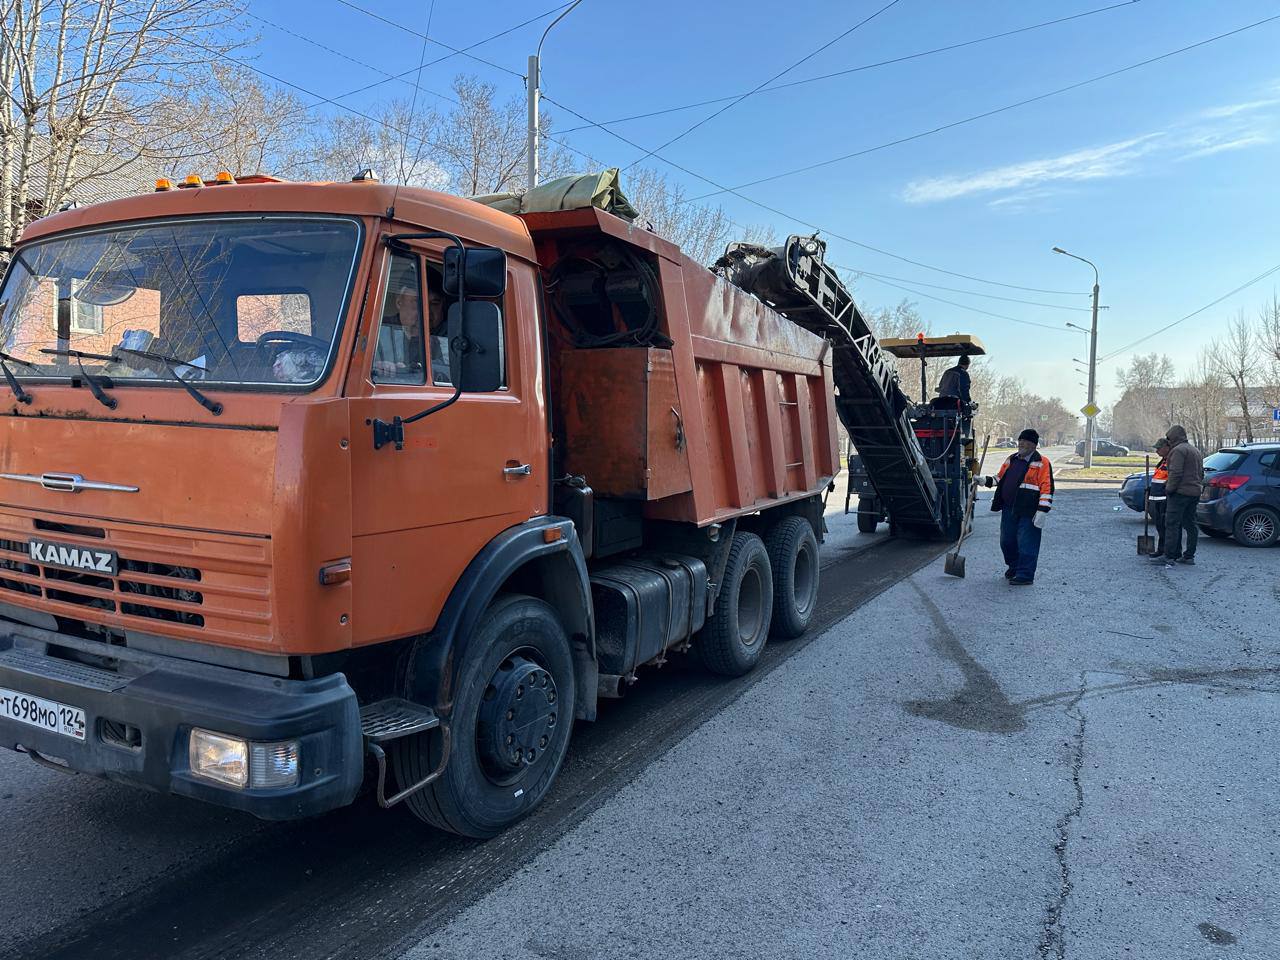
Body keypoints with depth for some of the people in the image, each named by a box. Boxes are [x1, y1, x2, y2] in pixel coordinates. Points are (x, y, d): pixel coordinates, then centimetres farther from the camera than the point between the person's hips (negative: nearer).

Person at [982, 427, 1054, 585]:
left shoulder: (1042, 463, -8)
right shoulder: (1011, 460, 14)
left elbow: (1047, 489, -13)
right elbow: (1000, 478, 25)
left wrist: (1042, 512, -19)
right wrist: (986, 481, 6)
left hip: (1028, 513, -7)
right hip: (1009, 510, 7)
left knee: (1026, 544, -3)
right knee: (1007, 541, 15)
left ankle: (1025, 575, 5)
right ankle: (1013, 567, 35)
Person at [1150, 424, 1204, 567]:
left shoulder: (1178, 450, -11)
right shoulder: (1196, 451, 21)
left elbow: (1176, 473, -20)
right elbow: (1201, 473, 24)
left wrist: (1169, 488, -12)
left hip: (1180, 492, -10)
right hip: (1195, 493, 10)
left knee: (1172, 524, -9)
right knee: (1190, 524, 11)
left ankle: (1169, 556, -12)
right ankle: (1189, 556, 14)